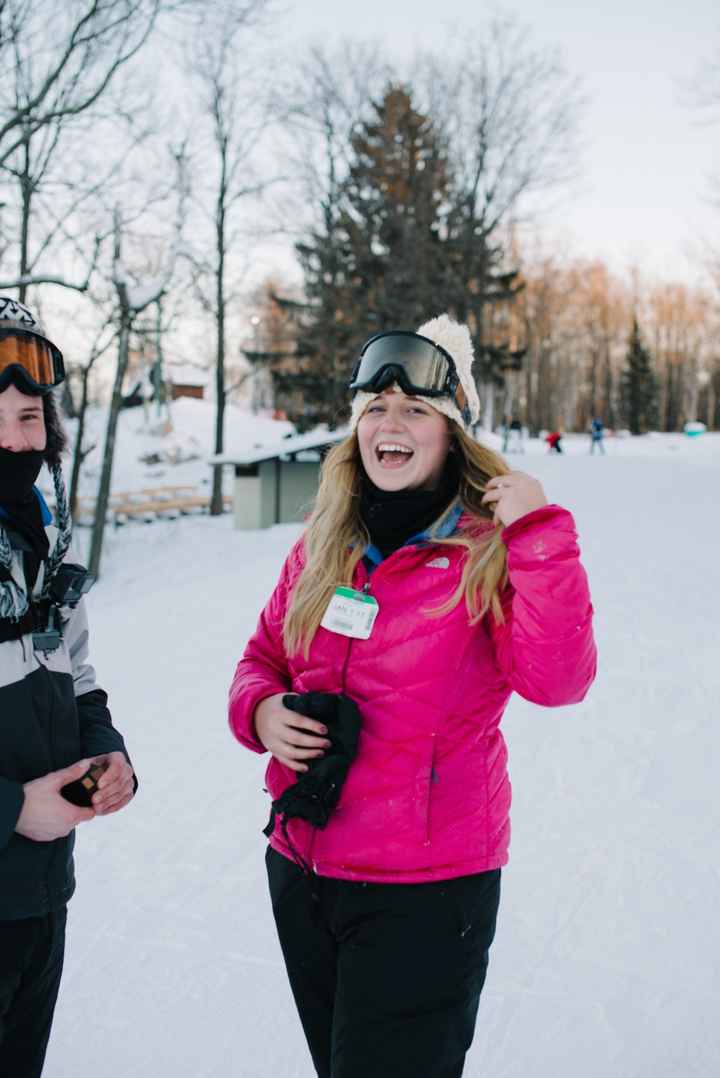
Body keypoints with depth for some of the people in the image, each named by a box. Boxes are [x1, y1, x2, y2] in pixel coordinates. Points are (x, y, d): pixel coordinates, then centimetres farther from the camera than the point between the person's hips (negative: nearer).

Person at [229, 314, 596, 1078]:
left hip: (424, 890, -5)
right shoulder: (324, 544, 2)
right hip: (300, 866, 6)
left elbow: (553, 679, -25)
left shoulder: (490, 549, -12)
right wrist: (260, 711, -6)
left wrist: (542, 537, -29)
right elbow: (266, 653, 14)